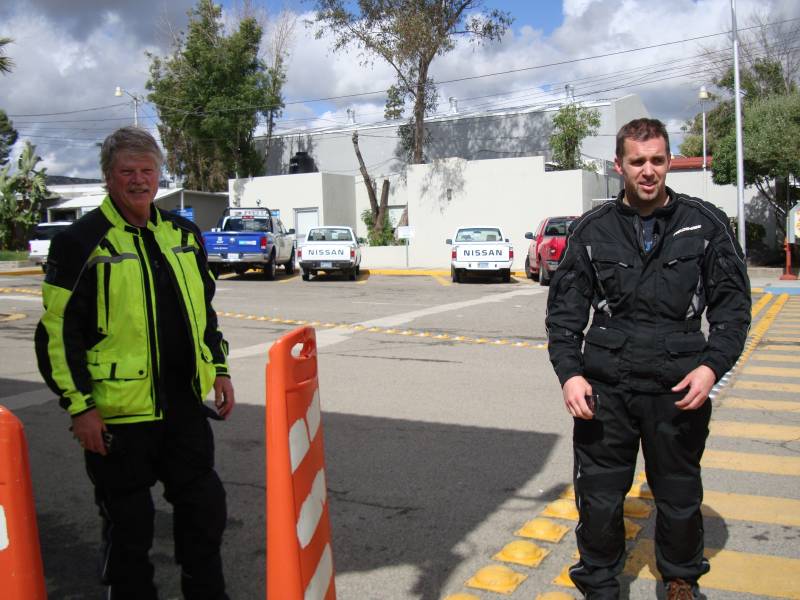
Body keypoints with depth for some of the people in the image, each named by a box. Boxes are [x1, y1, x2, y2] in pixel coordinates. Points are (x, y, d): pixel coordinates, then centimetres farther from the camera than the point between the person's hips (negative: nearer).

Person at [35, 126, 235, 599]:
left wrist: (220, 369, 12)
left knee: (205, 507, 15)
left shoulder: (183, 234, 8)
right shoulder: (83, 241, -9)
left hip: (185, 404, 5)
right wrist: (79, 406, -12)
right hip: (117, 411, -5)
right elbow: (57, 331, -9)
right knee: (129, 522, 10)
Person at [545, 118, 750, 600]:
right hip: (605, 387, 0)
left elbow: (733, 303, 4)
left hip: (679, 389, 0)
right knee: (599, 497, 6)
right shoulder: (592, 230, 4)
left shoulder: (705, 224, 3)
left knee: (680, 497, 14)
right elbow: (565, 307, 5)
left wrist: (713, 365, -10)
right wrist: (570, 371, -8)